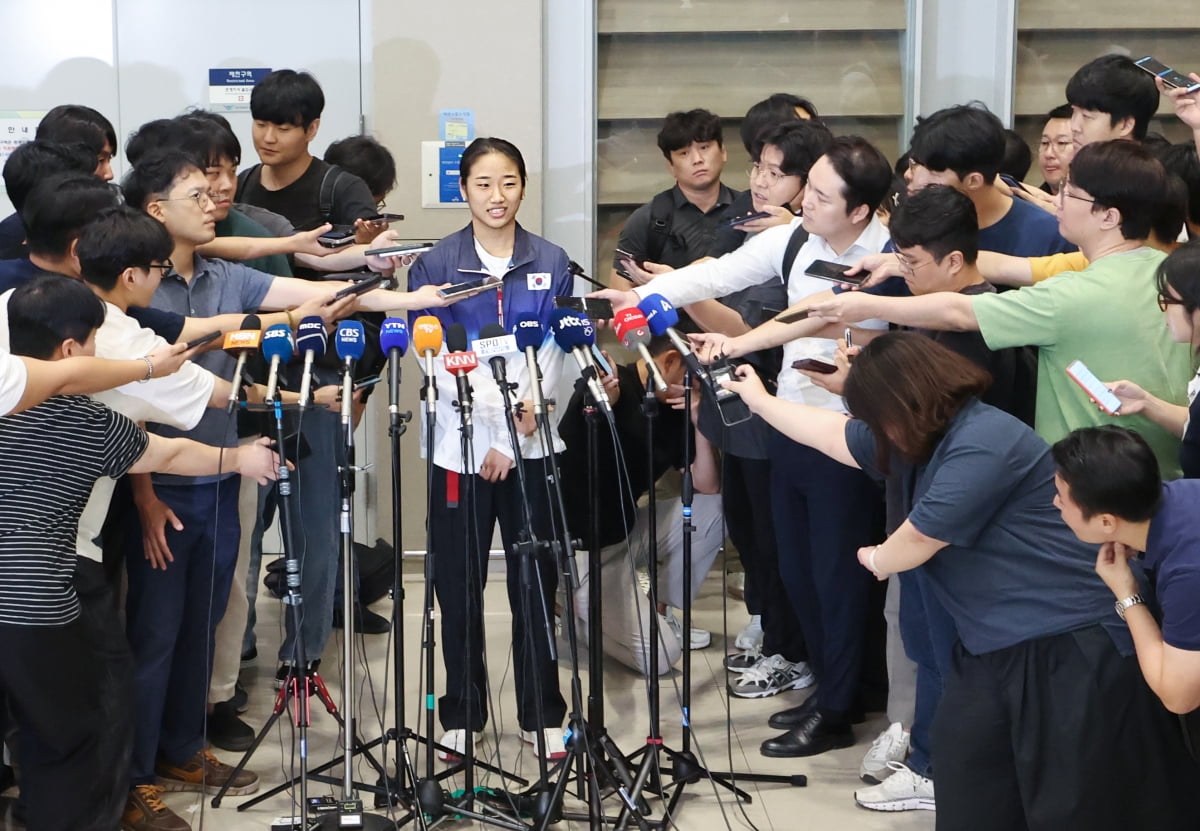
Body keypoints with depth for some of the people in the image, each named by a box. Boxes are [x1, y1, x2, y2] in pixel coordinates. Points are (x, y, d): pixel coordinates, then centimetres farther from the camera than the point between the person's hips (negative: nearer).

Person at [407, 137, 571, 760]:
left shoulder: (550, 264, 7)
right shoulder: (435, 266, 3)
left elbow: (554, 352, 3)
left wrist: (528, 413, -13)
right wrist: (487, 438, -13)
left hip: (532, 444, 1)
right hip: (461, 445, -1)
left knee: (536, 581, 4)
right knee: (459, 585, 4)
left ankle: (542, 715, 15)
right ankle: (462, 716, 17)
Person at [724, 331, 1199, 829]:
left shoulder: (984, 444, -18)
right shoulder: (923, 440, 13)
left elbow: (919, 540, -11)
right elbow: (832, 433, 29)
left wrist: (878, 560, 11)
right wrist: (760, 400, 38)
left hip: (1072, 651, -10)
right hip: (992, 652, 10)